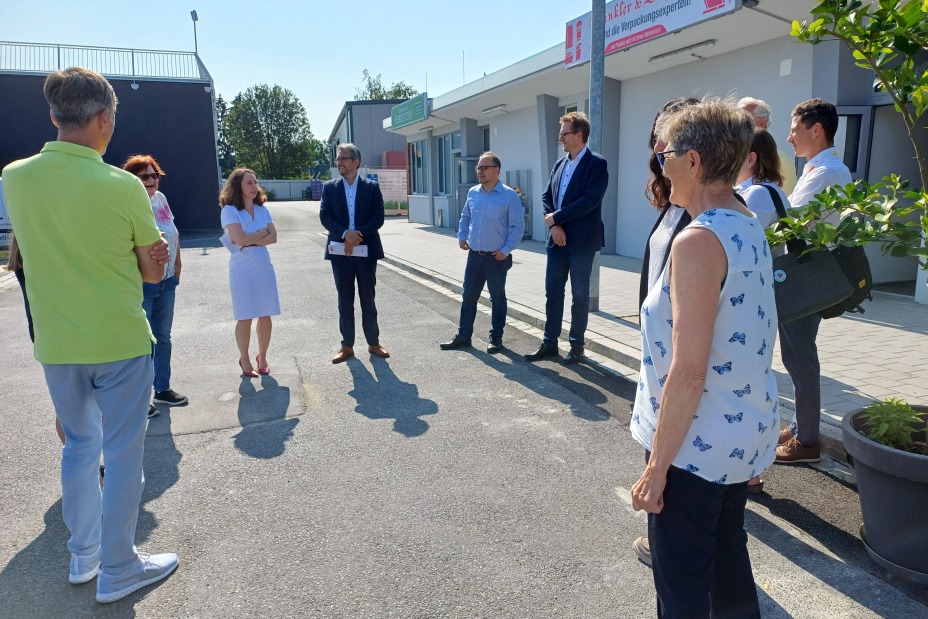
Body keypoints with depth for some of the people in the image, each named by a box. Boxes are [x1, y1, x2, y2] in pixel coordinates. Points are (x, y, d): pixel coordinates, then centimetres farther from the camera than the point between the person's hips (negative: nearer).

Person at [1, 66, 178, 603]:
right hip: (119, 341, -5)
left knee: (80, 444, 21)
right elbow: (154, 271, -7)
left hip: (55, 342, 5)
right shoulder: (123, 186, -16)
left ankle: (84, 555, 34)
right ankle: (118, 570, 20)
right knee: (122, 452, 8)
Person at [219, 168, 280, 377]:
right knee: (245, 318, 1)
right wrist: (262, 232, -6)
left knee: (266, 315, 7)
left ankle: (262, 357, 23)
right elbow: (240, 239, -19)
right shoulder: (230, 210, -7)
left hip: (264, 268, 5)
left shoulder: (262, 209, 8)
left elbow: (273, 237, -1)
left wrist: (251, 241, -13)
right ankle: (245, 360, 17)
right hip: (242, 271, -5)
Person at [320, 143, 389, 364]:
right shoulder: (329, 187, 6)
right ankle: (347, 346, 16)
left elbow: (378, 217, -5)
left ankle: (373, 343, 20)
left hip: (366, 251, -1)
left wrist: (358, 235, -17)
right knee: (345, 301, 7)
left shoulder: (372, 187, 3)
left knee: (368, 299, 8)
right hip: (340, 252, 1)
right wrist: (345, 234, -19)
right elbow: (324, 216, -3)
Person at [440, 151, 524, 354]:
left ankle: (496, 338, 18)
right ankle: (463, 336, 20)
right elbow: (465, 217, 21)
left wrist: (506, 250, -14)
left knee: (497, 298, 7)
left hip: (497, 258, -5)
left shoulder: (509, 195, -10)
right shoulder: (472, 193, 6)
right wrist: (461, 237, 8)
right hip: (474, 255, 5)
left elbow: (518, 226, -10)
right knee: (468, 297, 9)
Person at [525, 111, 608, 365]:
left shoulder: (596, 164, -8)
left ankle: (576, 346, 15)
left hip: (582, 240, -6)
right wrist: (553, 225, -6)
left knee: (579, 294, 3)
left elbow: (590, 201, -19)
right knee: (553, 291, 9)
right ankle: (549, 342, 19)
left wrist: (556, 217, -14)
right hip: (557, 238, 6)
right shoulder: (559, 164, 13)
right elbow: (547, 196, 11)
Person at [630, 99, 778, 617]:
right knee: (728, 559, 24)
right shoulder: (752, 229, 6)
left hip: (695, 444, -9)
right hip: (746, 435, 9)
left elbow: (688, 371, -25)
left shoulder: (698, 242, -22)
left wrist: (657, 467, -17)